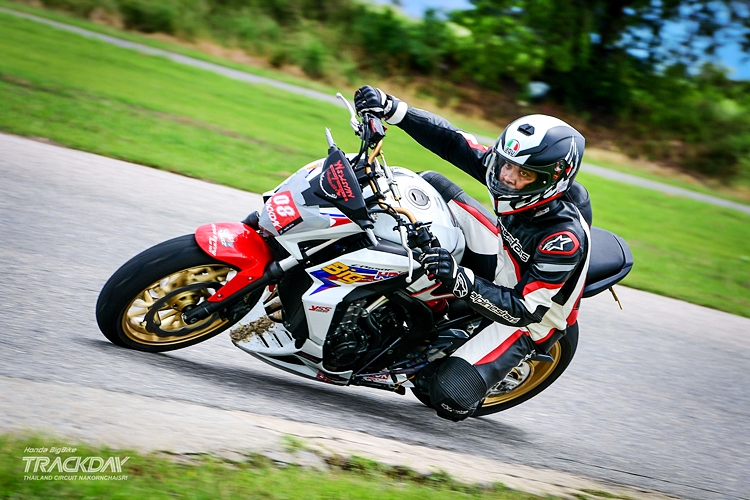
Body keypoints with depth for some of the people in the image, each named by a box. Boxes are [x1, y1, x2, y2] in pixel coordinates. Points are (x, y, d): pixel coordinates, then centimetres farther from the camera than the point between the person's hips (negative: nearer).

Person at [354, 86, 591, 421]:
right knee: (433, 185, -9)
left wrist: (461, 280, -48)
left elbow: (524, 310, -35)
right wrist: (390, 108, -23)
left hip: (526, 317, -7)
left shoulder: (565, 239, -35)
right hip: (504, 264, 7)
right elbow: (450, 140, -11)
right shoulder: (508, 166, -17)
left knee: (450, 397, -26)